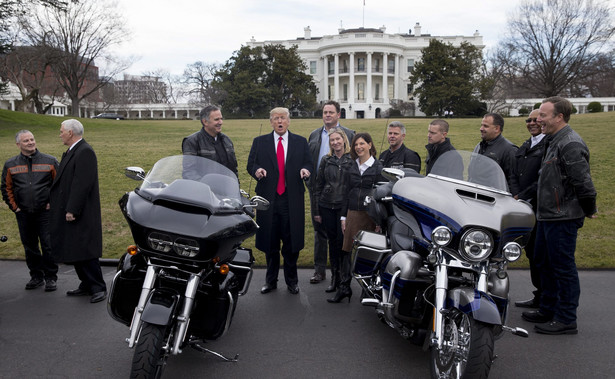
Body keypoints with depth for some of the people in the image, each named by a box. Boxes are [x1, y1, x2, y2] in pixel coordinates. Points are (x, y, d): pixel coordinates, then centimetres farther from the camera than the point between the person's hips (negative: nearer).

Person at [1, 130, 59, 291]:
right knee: (30, 247, 10)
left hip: (45, 212, -3)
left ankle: (51, 277, 8)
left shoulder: (50, 161, 1)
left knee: (48, 246, -3)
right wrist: (14, 206, 5)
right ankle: (36, 276, 23)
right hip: (23, 214, 3)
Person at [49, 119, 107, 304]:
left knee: (84, 252, -6)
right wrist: (51, 200, 12)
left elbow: (82, 184, -22)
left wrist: (72, 210, -23)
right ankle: (86, 285, 25)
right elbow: (62, 181, 18)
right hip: (67, 211, 10)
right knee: (74, 251, 14)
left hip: (81, 214, -10)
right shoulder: (70, 152, 15)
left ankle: (98, 288, 5)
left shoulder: (85, 152, -16)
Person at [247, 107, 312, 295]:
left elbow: (308, 163, 9)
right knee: (270, 242, 9)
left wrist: (305, 170, -14)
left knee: (291, 242, 5)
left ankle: (291, 281, 21)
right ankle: (271, 281, 24)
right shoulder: (259, 142, 8)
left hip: (292, 200, 0)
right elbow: (250, 164, 7)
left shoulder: (301, 142, 9)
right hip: (268, 199, 1)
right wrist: (256, 170, -15)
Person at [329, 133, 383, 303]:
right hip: (353, 214, 4)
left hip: (370, 215, -4)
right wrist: (344, 216, 10)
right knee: (346, 250, 0)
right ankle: (344, 287, 7)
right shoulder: (352, 168, 12)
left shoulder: (378, 168, -1)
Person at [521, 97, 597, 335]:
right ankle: (548, 310, 33)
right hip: (547, 216, 11)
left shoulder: (570, 145, -19)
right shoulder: (554, 141, 14)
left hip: (562, 219, -11)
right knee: (544, 263, 19)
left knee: (563, 268, -1)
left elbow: (583, 183, -21)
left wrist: (588, 211, -9)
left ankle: (566, 320, 10)